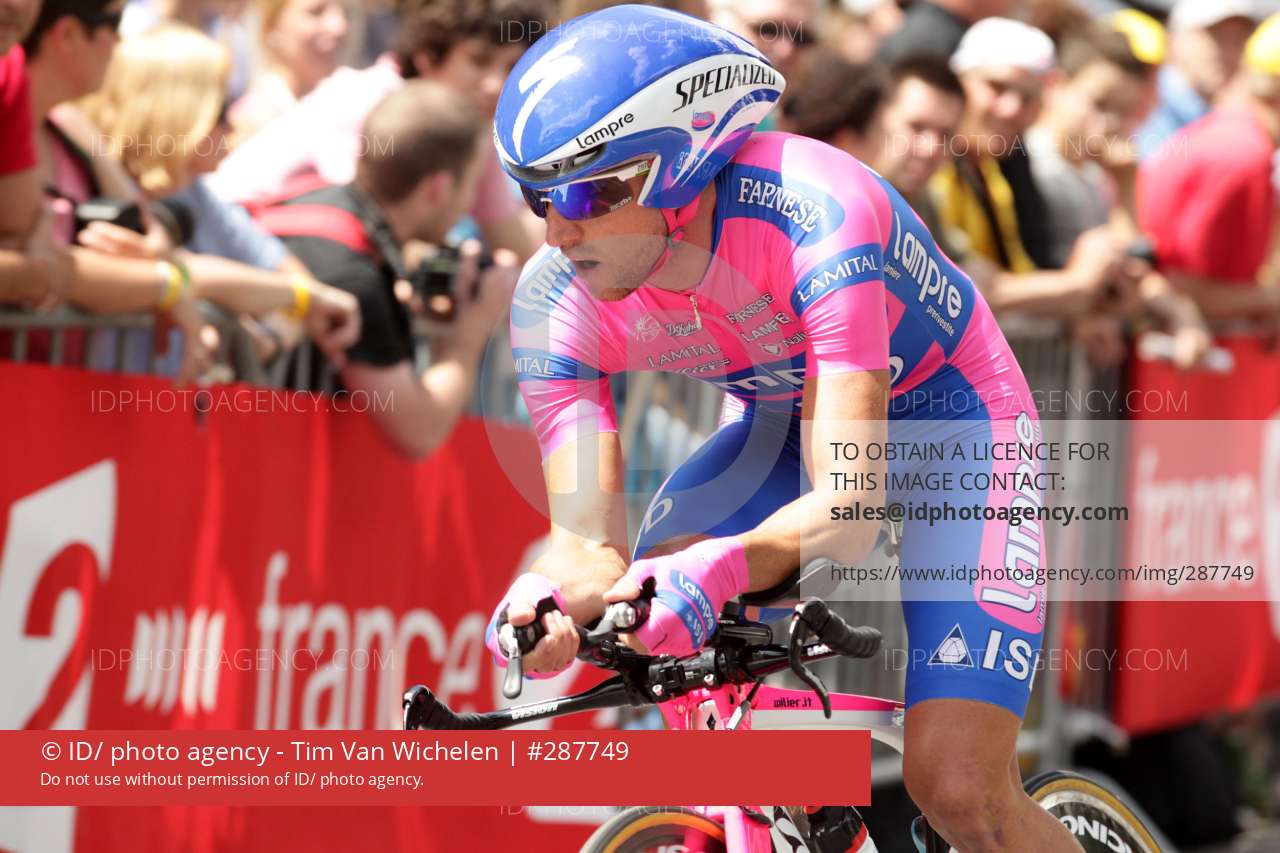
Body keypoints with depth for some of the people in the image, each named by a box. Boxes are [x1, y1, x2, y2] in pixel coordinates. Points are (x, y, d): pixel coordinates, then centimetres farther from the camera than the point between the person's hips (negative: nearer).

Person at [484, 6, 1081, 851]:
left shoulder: (817, 215, -38)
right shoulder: (557, 302, -22)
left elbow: (847, 504, -44)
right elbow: (589, 538, -26)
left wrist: (711, 574, -62)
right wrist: (554, 600, -49)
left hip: (950, 413, -5)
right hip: (782, 420, 5)